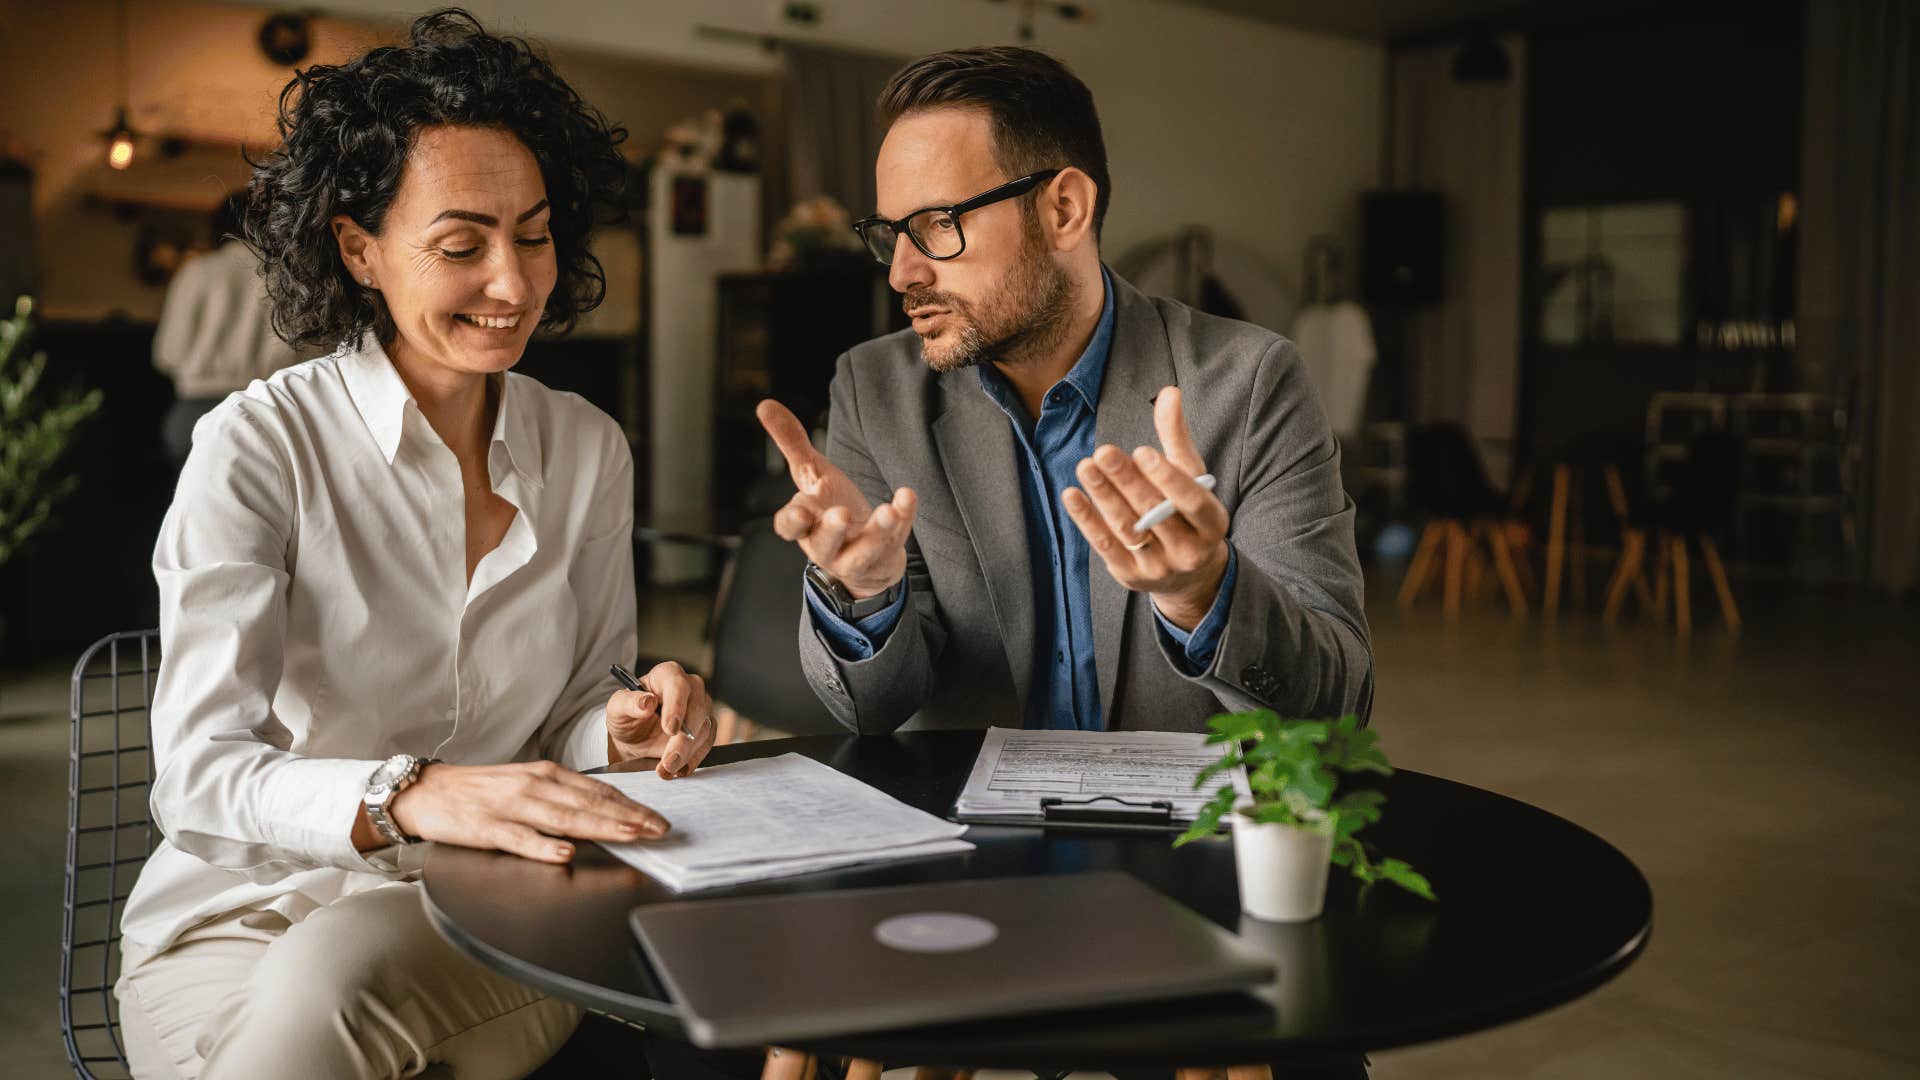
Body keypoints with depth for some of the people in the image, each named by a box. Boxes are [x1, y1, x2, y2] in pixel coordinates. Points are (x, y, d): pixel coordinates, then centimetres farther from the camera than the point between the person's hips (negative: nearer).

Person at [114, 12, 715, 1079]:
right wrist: (407, 796, -41)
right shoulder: (259, 448, -11)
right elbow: (200, 777, -21)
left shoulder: (589, 451, 3)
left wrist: (626, 725, -15)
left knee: (339, 972, -32)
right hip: (254, 911, -1)